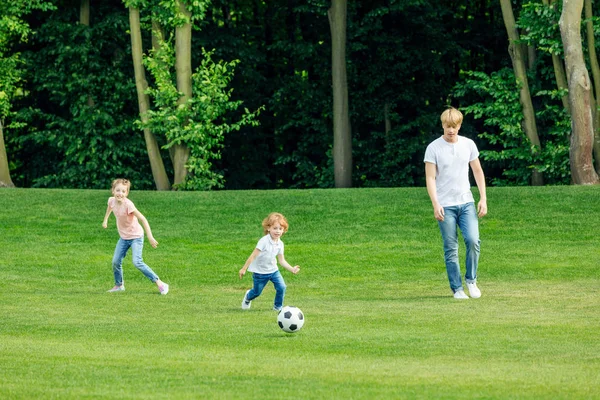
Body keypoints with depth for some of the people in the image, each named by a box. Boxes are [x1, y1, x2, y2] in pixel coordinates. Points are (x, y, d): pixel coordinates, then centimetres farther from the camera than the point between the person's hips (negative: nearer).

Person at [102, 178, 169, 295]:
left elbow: (143, 219, -30)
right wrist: (105, 220, 29)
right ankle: (119, 285, 25)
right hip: (124, 237, 7)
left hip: (135, 236, -7)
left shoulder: (128, 205, -30)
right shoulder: (112, 201, -10)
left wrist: (150, 237, -33)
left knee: (137, 262, -20)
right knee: (116, 261, 2)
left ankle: (159, 283, -15)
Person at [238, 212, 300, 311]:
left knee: (281, 287, -13)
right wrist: (244, 269, -19)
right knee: (257, 291, 9)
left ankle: (278, 306, 10)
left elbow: (282, 260, 3)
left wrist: (292, 269, -8)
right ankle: (248, 297, 46)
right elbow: (253, 255, -21)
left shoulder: (280, 244, -4)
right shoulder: (264, 241, -23)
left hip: (273, 270, 5)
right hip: (260, 272, -5)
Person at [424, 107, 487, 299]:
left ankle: (471, 280, 6)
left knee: (473, 240, -13)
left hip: (466, 202, 2)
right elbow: (430, 178, -5)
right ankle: (457, 289, 6)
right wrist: (435, 204, -14)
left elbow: (478, 171, 13)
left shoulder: (468, 145, 6)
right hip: (445, 205, -2)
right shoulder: (433, 148, -4)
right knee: (451, 249, -1)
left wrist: (483, 199, 6)